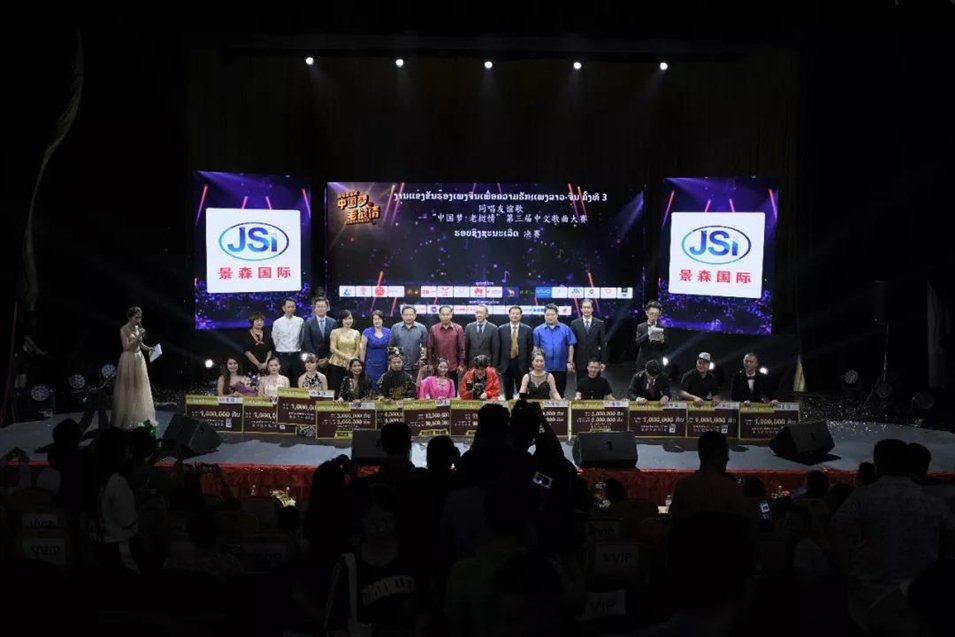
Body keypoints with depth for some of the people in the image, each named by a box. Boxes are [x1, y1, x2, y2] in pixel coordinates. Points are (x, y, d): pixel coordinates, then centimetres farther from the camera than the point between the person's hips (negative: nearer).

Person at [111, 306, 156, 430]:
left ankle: (140, 417, 20)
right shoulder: (124, 329, -14)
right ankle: (128, 419, 8)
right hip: (128, 360, -7)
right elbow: (127, 346, -21)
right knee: (128, 389, 0)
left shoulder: (138, 327, 7)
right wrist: (138, 336, -24)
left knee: (140, 388, 11)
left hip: (139, 359, 7)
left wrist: (149, 348, 0)